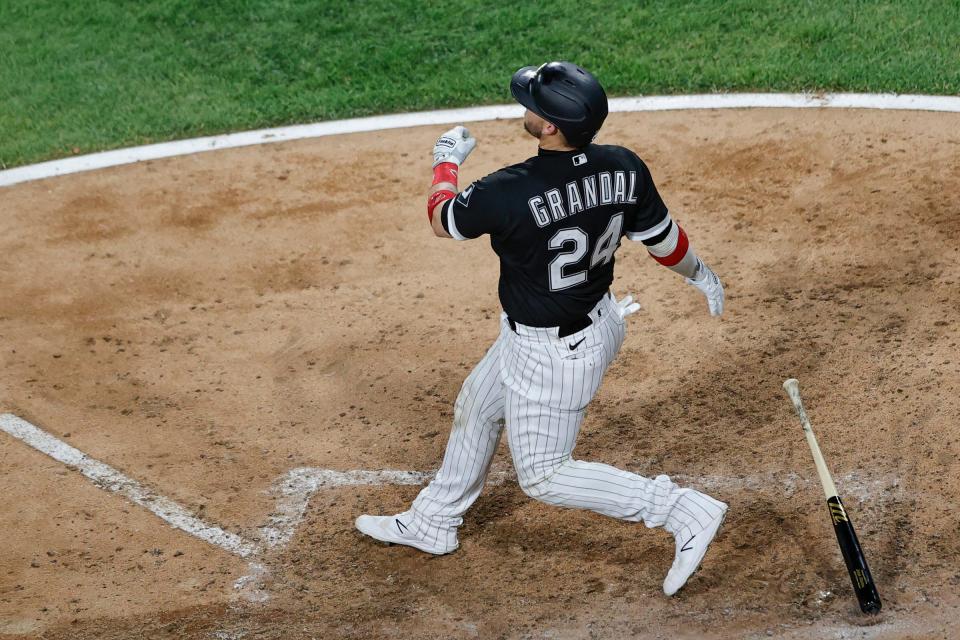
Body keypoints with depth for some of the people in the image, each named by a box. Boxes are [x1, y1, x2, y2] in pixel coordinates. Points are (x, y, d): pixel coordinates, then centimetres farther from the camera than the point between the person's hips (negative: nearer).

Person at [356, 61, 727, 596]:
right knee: (477, 406, 26)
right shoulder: (624, 168, -16)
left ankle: (683, 511, 6)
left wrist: (447, 162, 10)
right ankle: (434, 523, 46)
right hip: (598, 317, 8)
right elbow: (664, 239, -2)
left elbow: (442, 221, -11)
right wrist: (700, 273, 20)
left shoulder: (509, 192, -32)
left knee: (543, 475, 10)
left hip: (552, 354, -8)